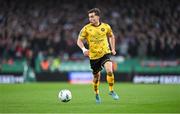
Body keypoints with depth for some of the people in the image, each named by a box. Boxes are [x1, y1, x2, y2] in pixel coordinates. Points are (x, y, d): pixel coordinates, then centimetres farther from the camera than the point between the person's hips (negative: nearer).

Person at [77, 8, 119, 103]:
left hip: (105, 53, 0)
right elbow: (79, 41, -3)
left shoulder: (106, 27, -1)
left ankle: (111, 91, -5)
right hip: (94, 56, 0)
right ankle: (97, 95, 34)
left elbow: (111, 36, 18)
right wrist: (83, 49, -22)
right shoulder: (86, 28, -6)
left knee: (109, 71, -23)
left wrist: (113, 48, 9)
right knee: (96, 77, 9)